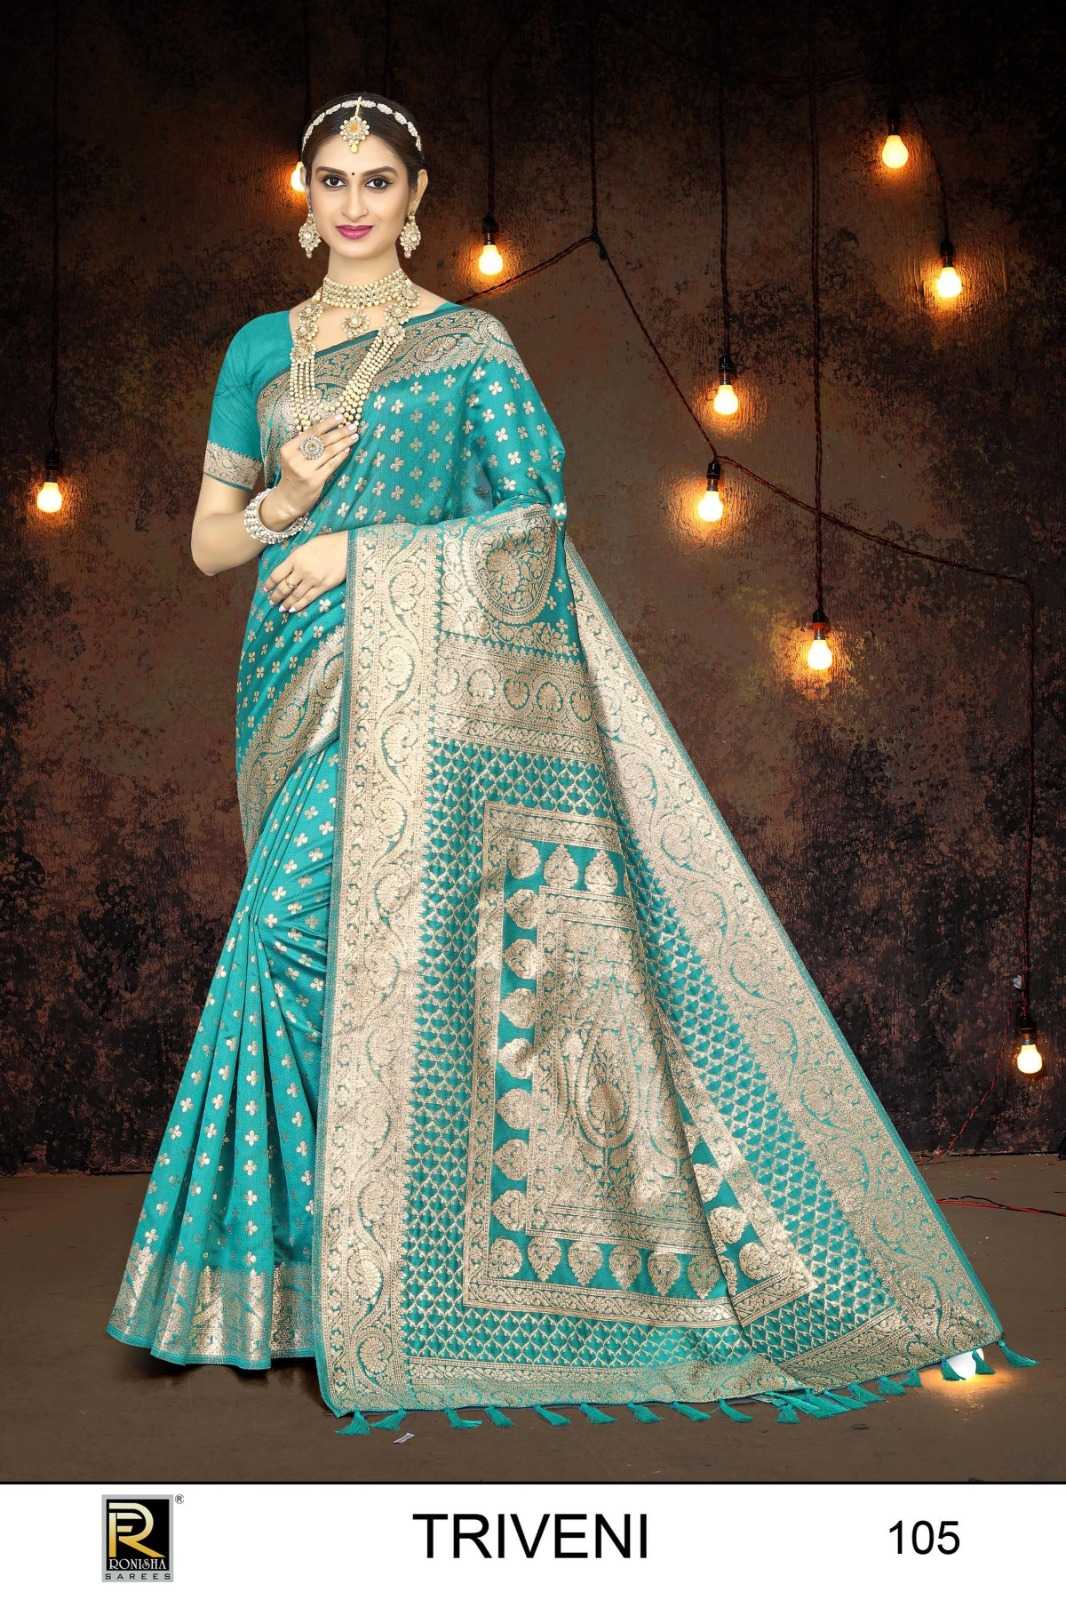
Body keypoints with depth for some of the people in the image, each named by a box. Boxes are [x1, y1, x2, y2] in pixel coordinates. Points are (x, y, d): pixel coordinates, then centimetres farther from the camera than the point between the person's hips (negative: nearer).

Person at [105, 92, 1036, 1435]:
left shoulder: (468, 345, 3)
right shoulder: (261, 349, 16)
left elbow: (535, 518, -6)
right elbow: (208, 542, 14)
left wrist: (363, 552, -12)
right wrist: (280, 504, -8)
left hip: (415, 684, -5)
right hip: (298, 678, 5)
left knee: (302, 935, -16)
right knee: (362, 946, 7)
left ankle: (345, 1284, -4)